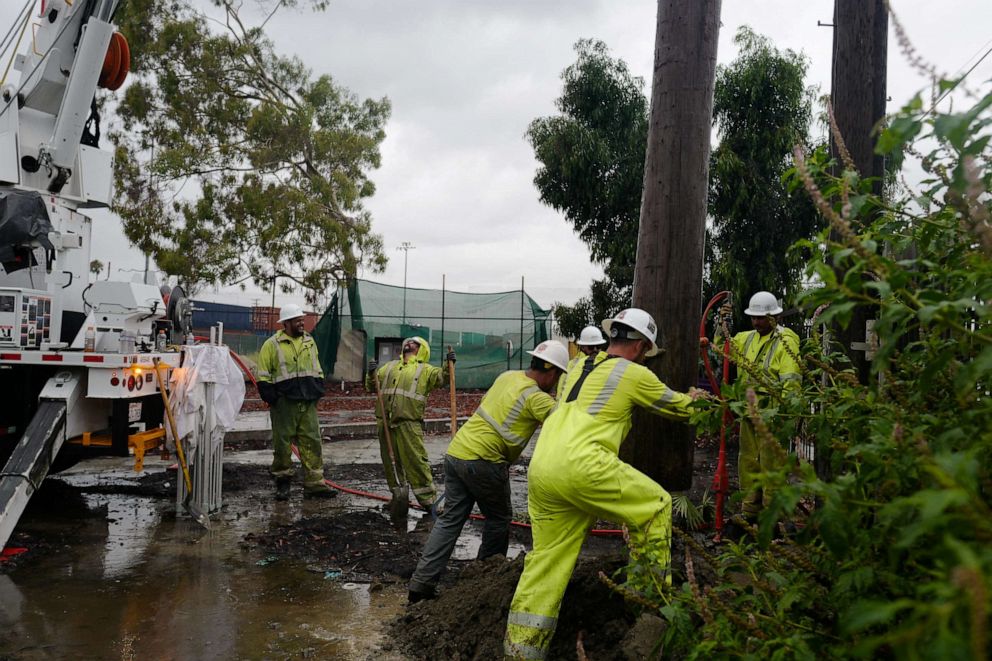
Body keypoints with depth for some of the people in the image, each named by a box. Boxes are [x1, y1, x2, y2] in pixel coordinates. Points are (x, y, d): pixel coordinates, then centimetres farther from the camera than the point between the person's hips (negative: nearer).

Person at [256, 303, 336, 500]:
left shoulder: (309, 341, 13)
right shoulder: (272, 345, -3)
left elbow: (317, 369, 21)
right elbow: (264, 376, -3)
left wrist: (318, 391, 11)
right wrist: (271, 397, -10)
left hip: (308, 402, 4)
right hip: (284, 403, -4)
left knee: (312, 441, 2)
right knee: (282, 442, 4)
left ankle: (314, 483, 6)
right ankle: (282, 481, 17)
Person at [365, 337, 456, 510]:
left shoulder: (425, 370, 9)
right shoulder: (389, 366, 21)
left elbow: (443, 378, -7)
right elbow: (371, 387, 18)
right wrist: (371, 374, -1)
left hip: (409, 424, -4)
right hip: (385, 423, 5)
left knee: (416, 462, -8)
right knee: (390, 463, 11)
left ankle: (428, 500, 0)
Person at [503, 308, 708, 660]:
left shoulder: (578, 369, 24)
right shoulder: (634, 373, 6)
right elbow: (677, 406, 21)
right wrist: (692, 398, 45)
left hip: (540, 470, 7)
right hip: (581, 466, -7)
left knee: (547, 558, 12)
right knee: (657, 506, 12)